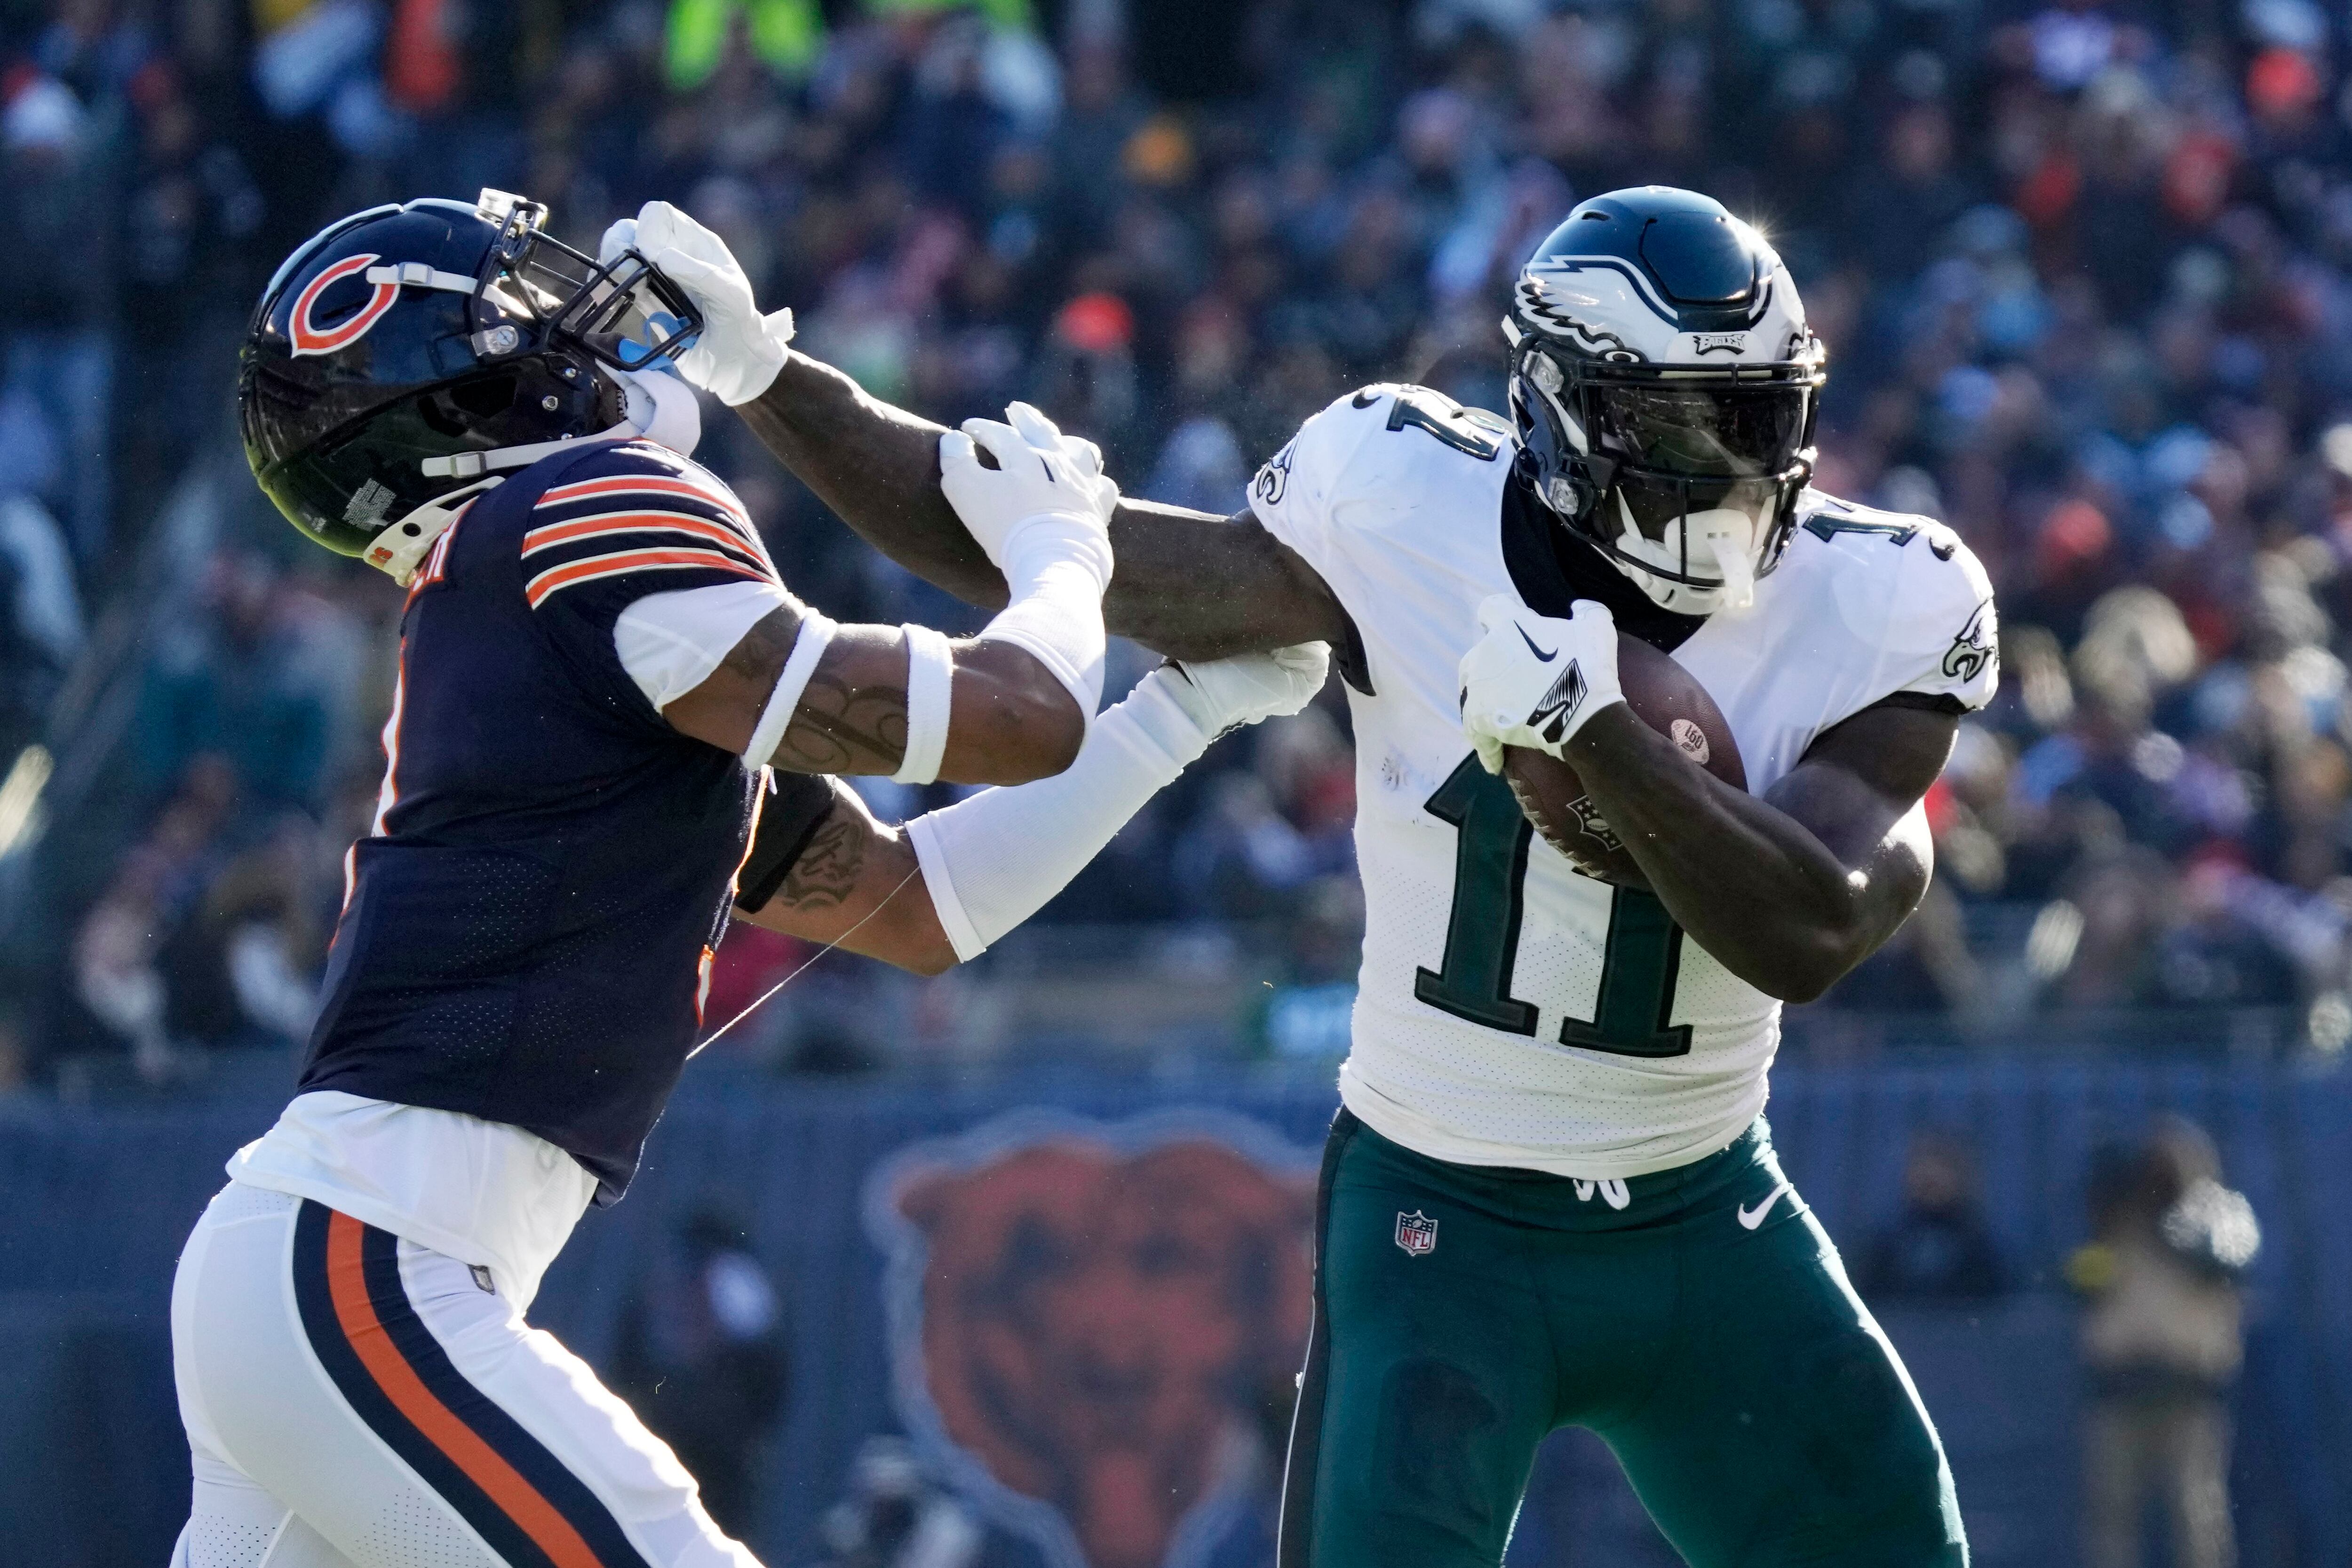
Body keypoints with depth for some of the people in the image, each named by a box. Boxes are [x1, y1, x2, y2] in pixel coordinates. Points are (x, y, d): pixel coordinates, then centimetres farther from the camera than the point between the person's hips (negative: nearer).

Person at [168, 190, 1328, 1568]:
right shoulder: (595, 523, -9)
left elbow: (913, 903, 26)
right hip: (360, 1289, -10)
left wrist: (1186, 709, 28)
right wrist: (1059, 550, 12)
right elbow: (1019, 722, -9)